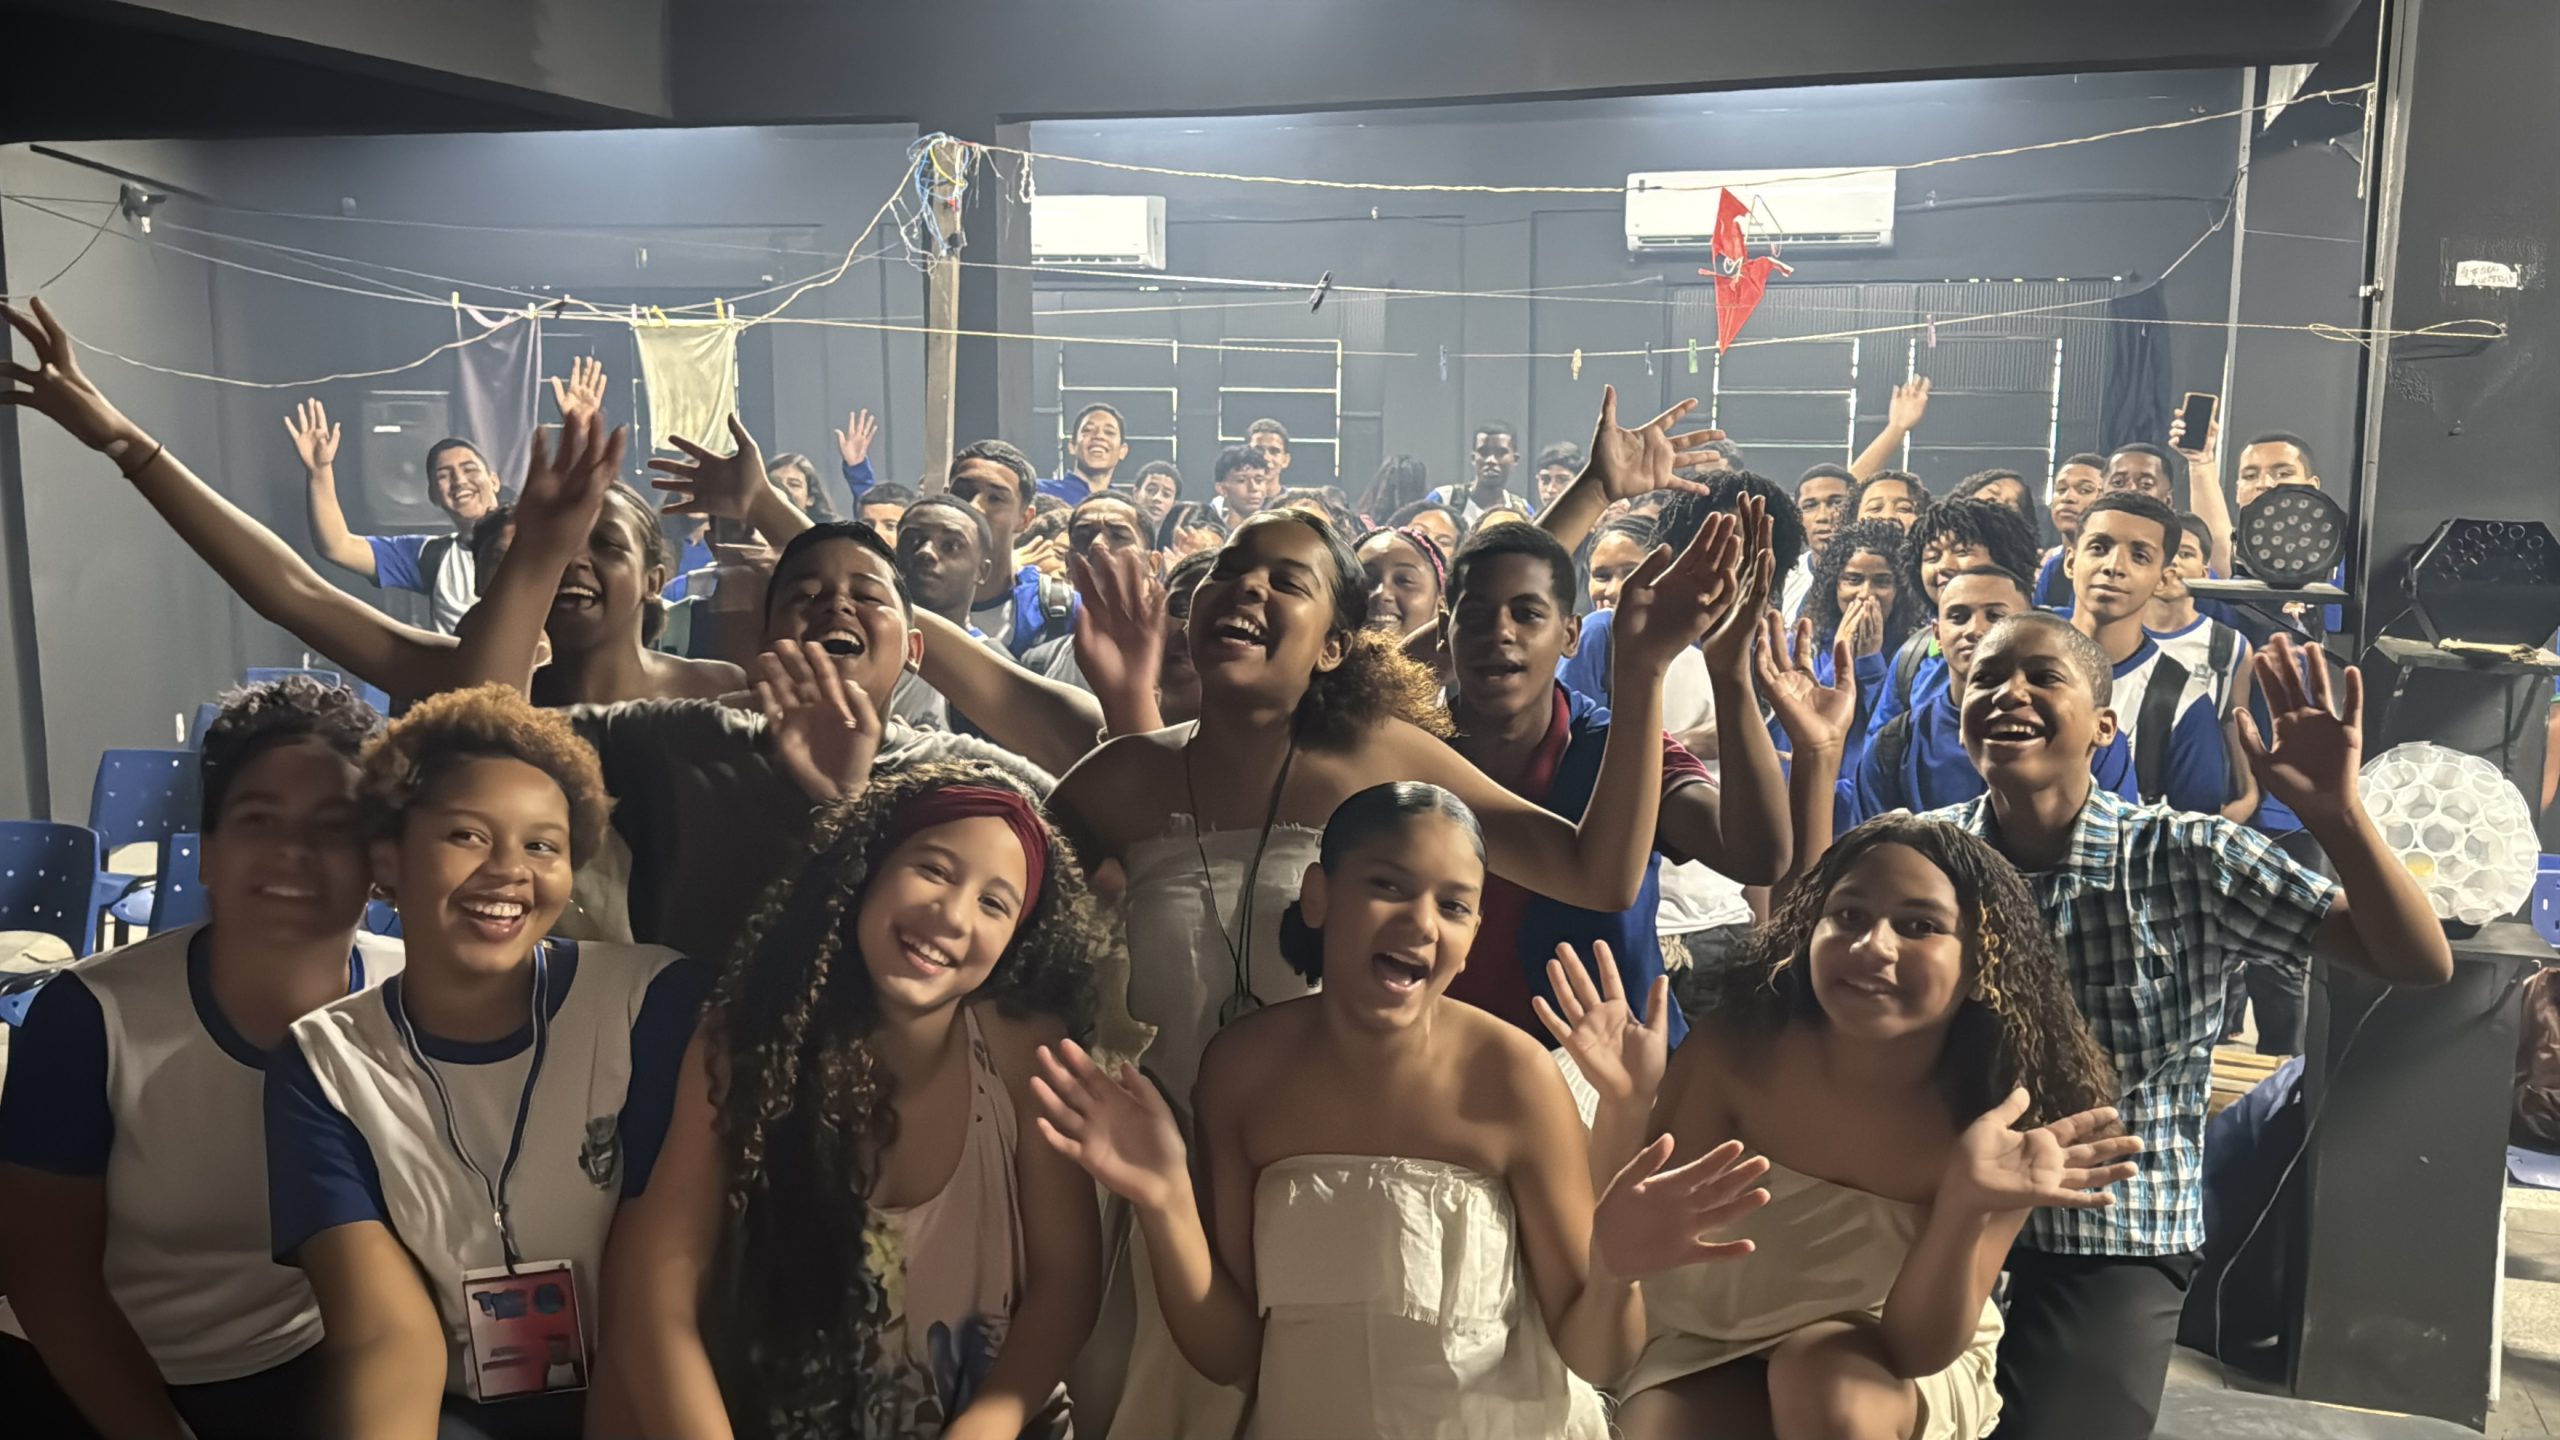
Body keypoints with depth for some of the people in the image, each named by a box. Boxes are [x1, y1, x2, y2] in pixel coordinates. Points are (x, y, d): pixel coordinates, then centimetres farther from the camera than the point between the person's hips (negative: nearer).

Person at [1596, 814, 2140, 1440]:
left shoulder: (1997, 1122, -20)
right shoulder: (1735, 1049, -20)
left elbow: (1918, 1348, -20)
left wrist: (1966, 1207, -38)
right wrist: (1624, 1104, -34)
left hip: (1902, 1370, 0)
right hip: (1706, 1343, 0)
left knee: (1826, 1381, -32)